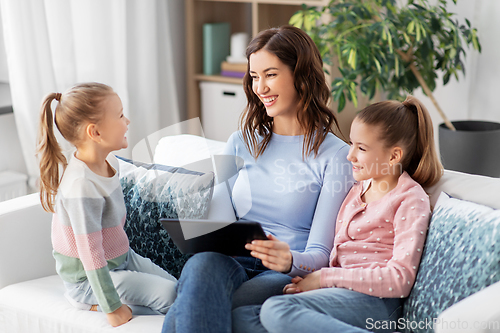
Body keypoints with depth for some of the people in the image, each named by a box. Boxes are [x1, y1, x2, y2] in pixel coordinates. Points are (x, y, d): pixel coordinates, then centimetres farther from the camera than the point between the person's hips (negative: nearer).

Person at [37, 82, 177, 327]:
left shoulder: (109, 161, -2)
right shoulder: (82, 187, -31)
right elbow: (91, 254, -29)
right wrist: (112, 308, -25)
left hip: (121, 257, 9)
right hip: (89, 276, -9)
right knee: (169, 295, -18)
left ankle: (95, 301, 3)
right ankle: (88, 299, -6)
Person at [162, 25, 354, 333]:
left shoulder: (336, 155, 3)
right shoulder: (241, 143, 19)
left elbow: (320, 254, -2)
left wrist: (290, 260, -25)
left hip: (288, 275, -4)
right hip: (232, 262, 4)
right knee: (203, 263, -36)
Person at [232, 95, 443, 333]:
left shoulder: (410, 199, -2)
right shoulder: (357, 189, 22)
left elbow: (400, 280, -12)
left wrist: (325, 277, -11)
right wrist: (310, 279, 1)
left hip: (371, 299, -8)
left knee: (276, 310, -32)